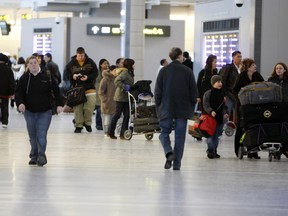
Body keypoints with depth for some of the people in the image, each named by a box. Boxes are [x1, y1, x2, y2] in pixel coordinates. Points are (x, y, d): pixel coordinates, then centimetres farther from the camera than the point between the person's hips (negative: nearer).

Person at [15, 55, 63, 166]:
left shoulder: (47, 77, -4)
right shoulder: (24, 78, 0)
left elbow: (56, 91, 1)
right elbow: (18, 93, 1)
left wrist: (59, 104, -6)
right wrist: (20, 103, -18)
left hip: (45, 112, -2)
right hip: (29, 112, 3)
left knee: (41, 135, -12)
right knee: (32, 136, 9)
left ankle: (41, 155, -7)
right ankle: (34, 156, 19)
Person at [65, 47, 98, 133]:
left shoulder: (90, 62, 0)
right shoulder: (71, 63, 1)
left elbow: (95, 73, 0)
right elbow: (66, 73, 7)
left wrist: (88, 77, -17)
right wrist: (72, 76, -13)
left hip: (89, 88, 0)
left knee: (90, 106, -7)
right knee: (77, 108, -1)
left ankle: (87, 123, 16)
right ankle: (78, 125, 10)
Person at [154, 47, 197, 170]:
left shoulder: (163, 71, -1)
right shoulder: (188, 71, -3)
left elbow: (157, 91, 0)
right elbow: (194, 92, 0)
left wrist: (158, 106, 10)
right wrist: (191, 107, 11)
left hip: (166, 109, 0)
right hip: (183, 109, 0)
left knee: (164, 132, 11)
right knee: (180, 136, 5)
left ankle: (169, 152, -17)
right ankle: (177, 163, 4)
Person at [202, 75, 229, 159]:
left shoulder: (222, 94, 10)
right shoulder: (208, 93, -5)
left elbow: (224, 106, 15)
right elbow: (205, 105, -9)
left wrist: (225, 113, -3)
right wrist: (211, 111, -24)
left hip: (219, 118, 5)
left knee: (216, 136, 11)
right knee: (210, 135, -9)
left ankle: (214, 151, 19)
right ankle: (210, 150, -4)